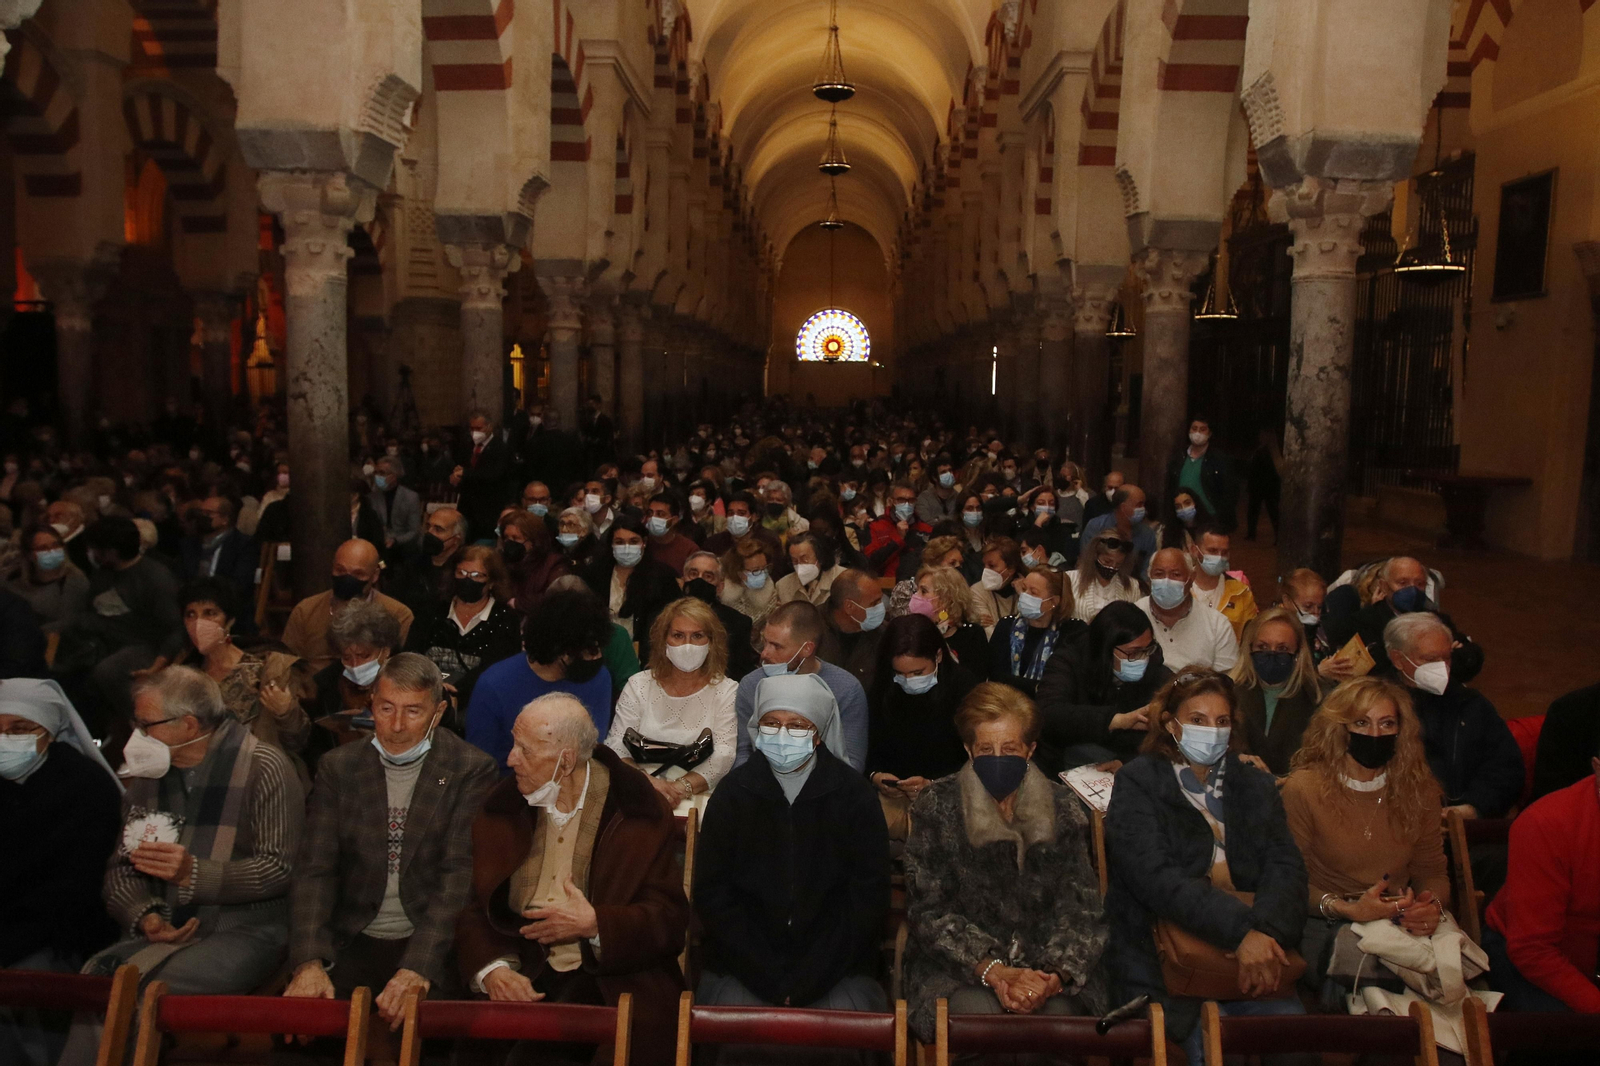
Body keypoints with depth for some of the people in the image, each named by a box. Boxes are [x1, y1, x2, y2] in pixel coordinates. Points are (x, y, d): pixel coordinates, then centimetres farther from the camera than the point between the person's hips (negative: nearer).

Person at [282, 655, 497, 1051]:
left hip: (434, 946, -3)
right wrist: (309, 962, -16)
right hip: (352, 943, 3)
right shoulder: (338, 768, 7)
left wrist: (418, 967, -23)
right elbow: (314, 870, 0)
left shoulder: (473, 771, -4)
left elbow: (460, 875, -11)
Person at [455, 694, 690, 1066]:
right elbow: (472, 906, 6)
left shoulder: (639, 812, -3)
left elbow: (670, 919, -4)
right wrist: (491, 970, -13)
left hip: (612, 978, -2)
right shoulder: (503, 808, 8)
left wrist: (595, 924, -18)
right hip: (521, 977, 2)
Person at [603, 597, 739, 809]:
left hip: (699, 798, -2)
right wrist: (645, 781, -17)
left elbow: (724, 755, -4)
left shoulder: (727, 691, 6)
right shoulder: (639, 685, 10)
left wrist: (681, 787, -20)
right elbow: (616, 745, 3)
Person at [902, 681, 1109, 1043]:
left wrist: (1055, 976, -18)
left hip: (1047, 967, 2)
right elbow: (927, 909, -5)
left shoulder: (1063, 809, 6)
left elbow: (1081, 907, 1)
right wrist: (994, 972, -18)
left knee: (1059, 1016, -28)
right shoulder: (937, 805, 0)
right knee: (980, 1014, -31)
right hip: (959, 966, -1)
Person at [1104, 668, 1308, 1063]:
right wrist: (1241, 931, -23)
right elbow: (1154, 877, -11)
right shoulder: (1137, 784, 3)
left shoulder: (1256, 785, 18)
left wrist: (1269, 933, -18)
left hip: (1255, 960, 4)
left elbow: (1286, 866, 3)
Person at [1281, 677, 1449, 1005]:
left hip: (1401, 924, 4)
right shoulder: (1304, 788, -5)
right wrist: (1348, 910, -21)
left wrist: (1432, 904, -12)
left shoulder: (1419, 789, 9)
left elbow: (1431, 870, 12)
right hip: (1327, 927, -4)